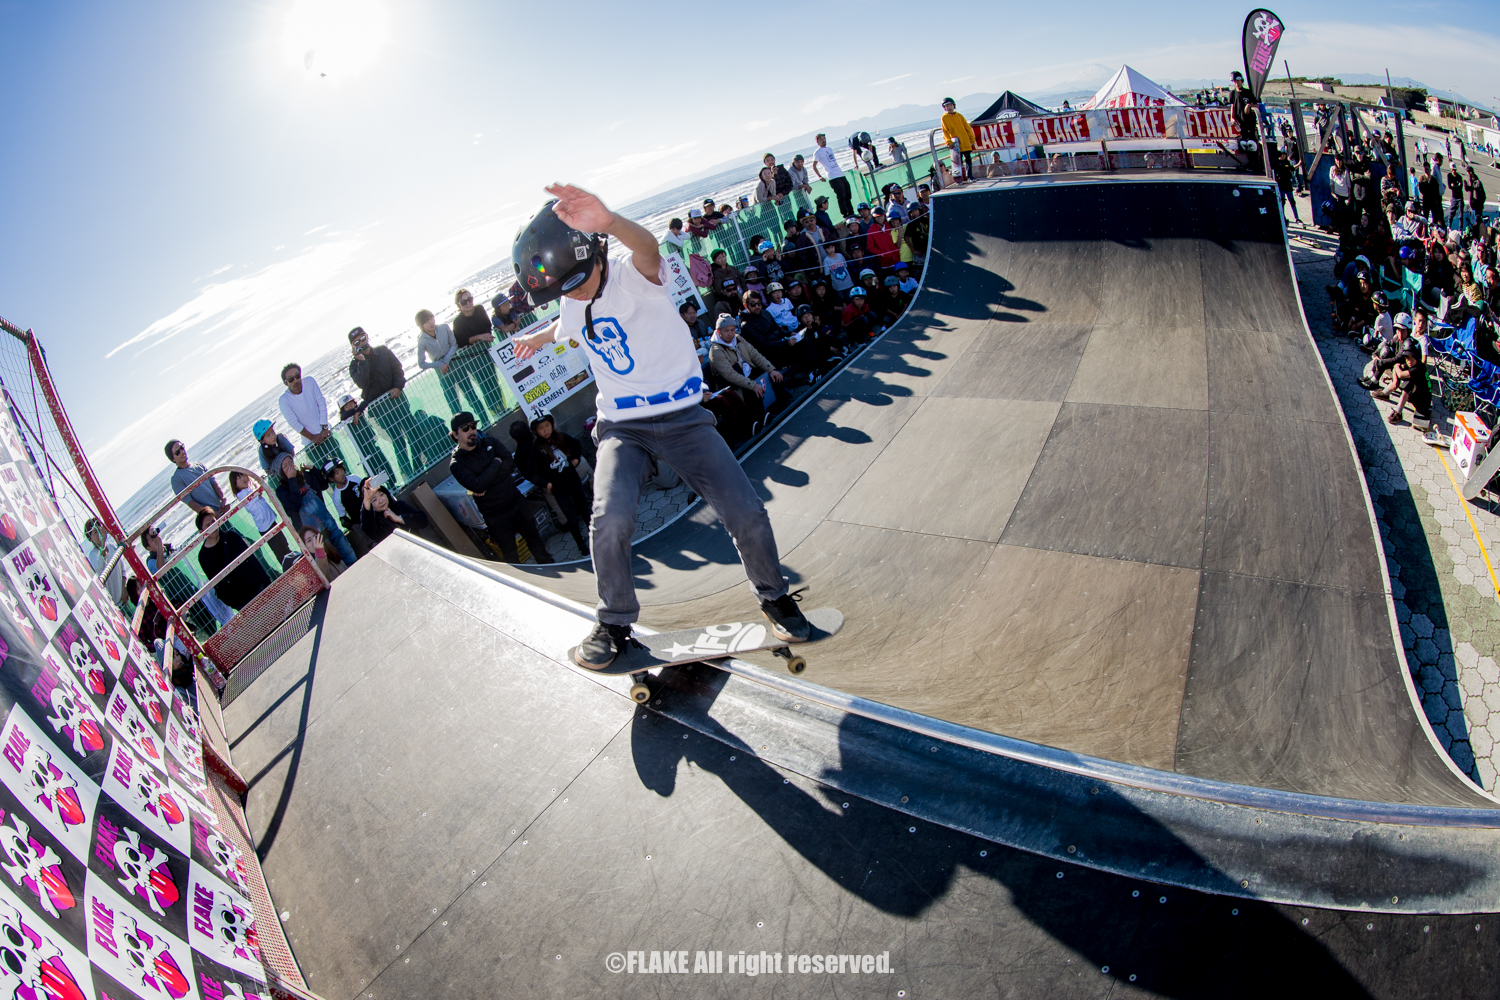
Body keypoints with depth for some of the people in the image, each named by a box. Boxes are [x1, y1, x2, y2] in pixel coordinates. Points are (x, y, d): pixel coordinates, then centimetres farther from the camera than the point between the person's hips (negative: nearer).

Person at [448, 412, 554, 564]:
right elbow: (477, 486, -26)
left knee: (533, 536, 19)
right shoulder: (456, 464, -12)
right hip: (495, 516, -5)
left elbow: (510, 463, -11)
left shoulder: (489, 442, 2)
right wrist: (496, 464, -16)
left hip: (516, 502, 5)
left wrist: (486, 483, -20)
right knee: (509, 551, 5)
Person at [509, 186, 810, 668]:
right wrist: (537, 339, 54)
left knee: (747, 515, -10)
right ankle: (614, 623, 1)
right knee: (611, 519, -24)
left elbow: (648, 248, -43)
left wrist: (608, 222, -66)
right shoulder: (572, 306, 5)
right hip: (621, 426, 4)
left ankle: (774, 596, 19)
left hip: (682, 415, -3)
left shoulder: (633, 275, -15)